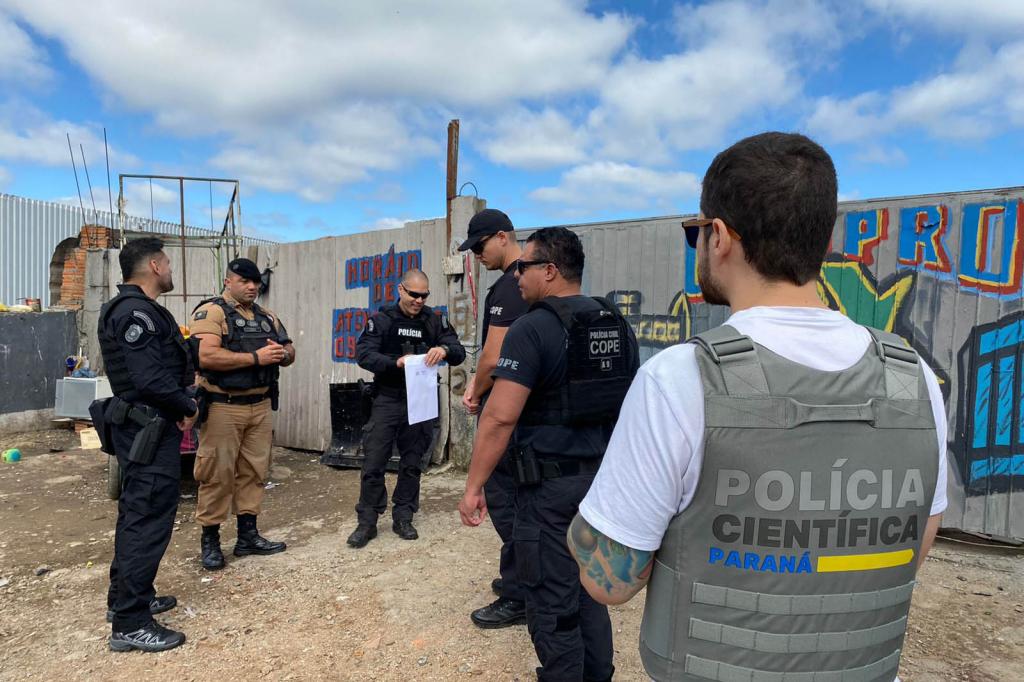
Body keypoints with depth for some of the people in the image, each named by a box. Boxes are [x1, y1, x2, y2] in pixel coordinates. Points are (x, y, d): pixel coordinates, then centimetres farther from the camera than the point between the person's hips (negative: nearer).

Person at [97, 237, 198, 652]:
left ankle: (125, 598, 33)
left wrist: (180, 403, 6)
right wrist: (188, 407, -12)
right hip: (149, 429, -11)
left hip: (142, 426, 11)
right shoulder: (136, 311, -19)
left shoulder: (134, 309, 14)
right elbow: (150, 379, -26)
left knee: (137, 513, 19)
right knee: (149, 518, -5)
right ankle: (130, 624, 3)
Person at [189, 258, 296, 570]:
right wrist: (256, 358, -21)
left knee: (255, 471, 11)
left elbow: (289, 351, 17)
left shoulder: (267, 317, 15)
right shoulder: (210, 312, -8)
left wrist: (282, 353, -8)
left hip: (261, 406, 7)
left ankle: (248, 535, 23)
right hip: (222, 407, -6)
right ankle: (210, 540, 14)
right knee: (217, 474, 0)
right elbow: (206, 356, -21)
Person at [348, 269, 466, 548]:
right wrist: (396, 362, -27)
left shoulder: (435, 320, 3)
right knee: (373, 463, 0)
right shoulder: (382, 319, -2)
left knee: (412, 464, 11)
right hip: (388, 401, -2)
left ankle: (403, 518, 26)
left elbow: (459, 353, -3)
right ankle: (367, 522, 15)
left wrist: (445, 350, -27)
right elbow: (363, 353, -11)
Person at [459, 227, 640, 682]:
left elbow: (500, 417, -21)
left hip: (551, 485, -8)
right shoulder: (618, 325, 7)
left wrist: (473, 487, -14)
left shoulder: (533, 329, -16)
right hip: (604, 478, 8)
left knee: (553, 605, 7)